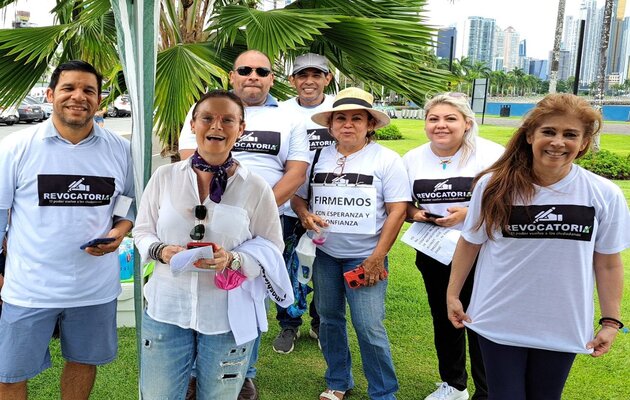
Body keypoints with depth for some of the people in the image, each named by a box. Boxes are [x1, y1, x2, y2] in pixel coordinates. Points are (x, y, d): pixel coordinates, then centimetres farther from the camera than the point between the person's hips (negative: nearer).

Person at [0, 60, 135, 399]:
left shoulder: (120, 150, -1)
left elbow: (131, 201, 10)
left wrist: (119, 232, -10)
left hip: (96, 287, 2)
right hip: (29, 288, -1)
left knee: (84, 360, 20)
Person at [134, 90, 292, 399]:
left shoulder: (255, 188, -6)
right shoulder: (164, 177, -1)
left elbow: (271, 248, -1)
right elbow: (142, 230, 8)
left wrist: (232, 261, -20)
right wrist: (161, 251, -14)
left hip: (228, 316, -1)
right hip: (167, 309, 2)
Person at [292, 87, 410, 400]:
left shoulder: (386, 160, -5)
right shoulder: (318, 157, 5)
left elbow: (397, 209, -9)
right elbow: (296, 196, 13)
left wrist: (377, 258, -13)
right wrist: (305, 215, -11)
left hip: (366, 257, -4)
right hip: (324, 255, 4)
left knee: (369, 328, -6)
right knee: (329, 319, 14)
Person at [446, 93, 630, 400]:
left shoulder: (605, 195, -8)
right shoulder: (494, 186, -10)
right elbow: (470, 243, 1)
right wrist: (453, 294, 3)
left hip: (563, 328, 1)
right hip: (499, 322, -1)